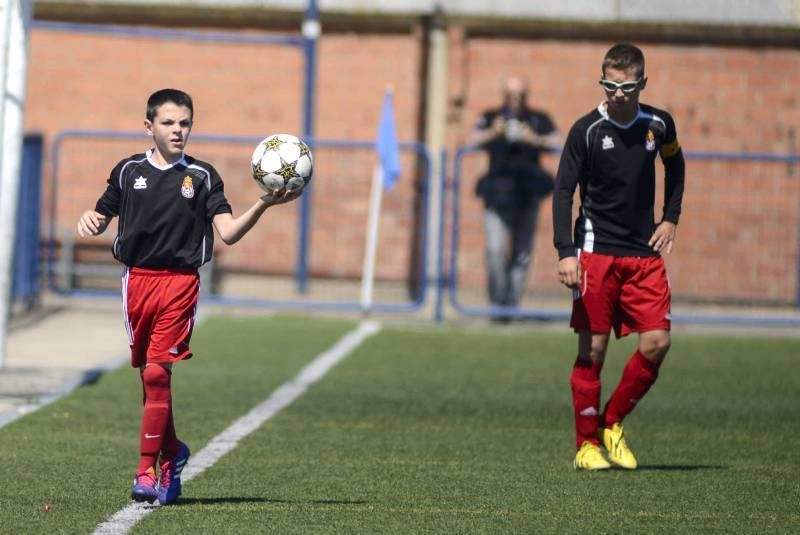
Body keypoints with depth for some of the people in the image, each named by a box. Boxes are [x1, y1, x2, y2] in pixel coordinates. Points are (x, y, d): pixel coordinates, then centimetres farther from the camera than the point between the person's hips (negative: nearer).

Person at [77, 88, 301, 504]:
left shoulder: (202, 177, 4)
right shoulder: (129, 171, 9)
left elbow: (228, 232, -2)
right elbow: (102, 215, 17)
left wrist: (263, 205, -16)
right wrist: (90, 219, -6)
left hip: (179, 281, -3)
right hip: (136, 279, 3)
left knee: (157, 374, -11)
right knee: (149, 376, 8)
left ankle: (147, 470, -9)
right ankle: (172, 452, 25)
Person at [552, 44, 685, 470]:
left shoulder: (659, 125, 4)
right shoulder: (587, 130, -7)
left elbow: (674, 165, 26)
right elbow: (563, 190, -7)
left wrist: (670, 218, 14)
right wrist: (566, 251, -17)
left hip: (644, 252, 3)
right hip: (596, 250, -3)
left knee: (657, 342, -7)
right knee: (593, 347, -4)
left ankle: (612, 423, 12)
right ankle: (587, 444, 5)